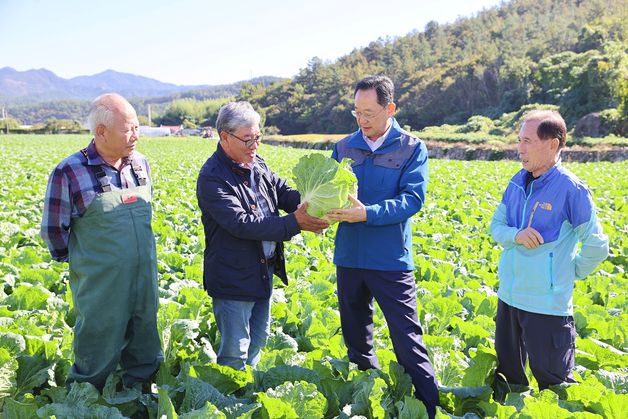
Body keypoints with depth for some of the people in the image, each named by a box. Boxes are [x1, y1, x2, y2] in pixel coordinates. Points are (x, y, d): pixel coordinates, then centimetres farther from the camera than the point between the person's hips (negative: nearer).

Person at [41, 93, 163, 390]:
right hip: (100, 291, -5)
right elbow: (53, 230, -5)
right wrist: (84, 262, 4)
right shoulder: (69, 173, -14)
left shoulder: (140, 164, 3)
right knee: (96, 361, 9)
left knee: (145, 356, 19)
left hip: (145, 284, 5)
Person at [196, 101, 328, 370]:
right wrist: (293, 223, -32)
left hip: (264, 272, 8)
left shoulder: (257, 164, 5)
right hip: (233, 276, -8)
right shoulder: (213, 177, -20)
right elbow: (241, 224, -28)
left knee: (258, 338, 23)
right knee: (235, 351, 3)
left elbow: (284, 193, 4)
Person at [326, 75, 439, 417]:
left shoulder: (412, 149, -4)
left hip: (391, 261, -5)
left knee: (407, 341, -2)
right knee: (356, 337, 18)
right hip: (348, 258, 5)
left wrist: (367, 214, -27)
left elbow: (413, 199, -15)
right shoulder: (343, 147, 7)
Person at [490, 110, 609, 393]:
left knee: (553, 383, 5)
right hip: (508, 296, 7)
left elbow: (596, 246, -11)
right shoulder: (517, 183, 5)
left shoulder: (570, 189, -15)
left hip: (548, 303, -7)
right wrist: (516, 235, -14)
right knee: (507, 375, 20)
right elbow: (496, 226, 6)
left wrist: (569, 274, -1)